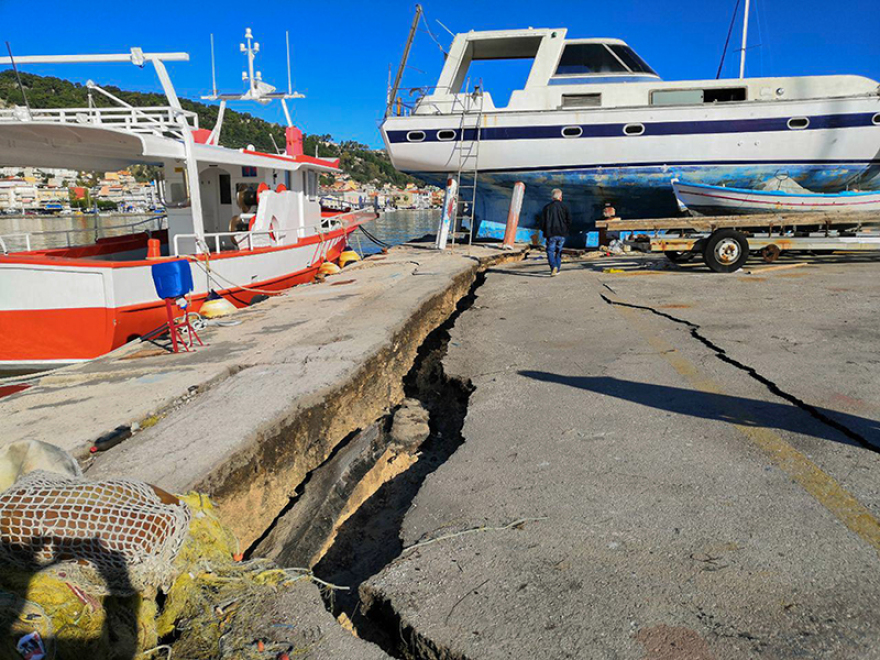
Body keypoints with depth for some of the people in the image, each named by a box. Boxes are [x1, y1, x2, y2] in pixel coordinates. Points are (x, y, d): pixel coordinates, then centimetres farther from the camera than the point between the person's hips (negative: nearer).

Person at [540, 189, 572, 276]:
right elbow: (569, 220, 1)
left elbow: (542, 221, 0)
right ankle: (557, 269, 20)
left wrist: (545, 231, 14)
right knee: (558, 251, 16)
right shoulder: (564, 207, 2)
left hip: (551, 234, -2)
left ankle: (554, 267, -22)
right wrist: (566, 231, 14)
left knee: (550, 251, 2)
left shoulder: (547, 207, 0)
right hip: (562, 234, 2)